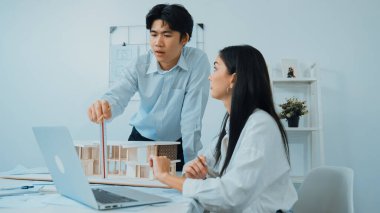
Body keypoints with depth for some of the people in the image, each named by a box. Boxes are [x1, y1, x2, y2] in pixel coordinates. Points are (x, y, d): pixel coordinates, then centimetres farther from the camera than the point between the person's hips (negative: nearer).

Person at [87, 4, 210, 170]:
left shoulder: (198, 61, -18)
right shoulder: (141, 65, -9)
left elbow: (192, 116, -21)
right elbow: (118, 95, -23)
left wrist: (191, 164, -21)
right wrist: (104, 107, -46)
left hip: (178, 145, -2)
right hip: (142, 140, 2)